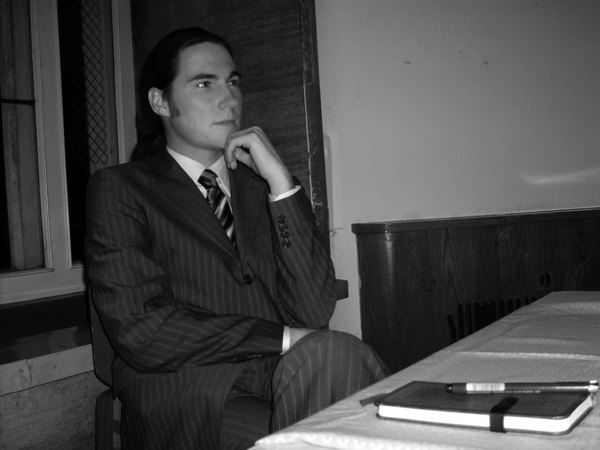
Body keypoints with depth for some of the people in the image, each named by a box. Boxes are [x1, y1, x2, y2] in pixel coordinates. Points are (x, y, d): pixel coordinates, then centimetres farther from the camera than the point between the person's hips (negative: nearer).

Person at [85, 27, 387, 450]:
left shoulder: (260, 184, 13)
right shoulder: (119, 189, 3)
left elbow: (314, 312, -1)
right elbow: (139, 331, -10)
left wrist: (280, 181, -7)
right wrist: (282, 339, -12)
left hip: (283, 372, 4)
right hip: (183, 391, -4)